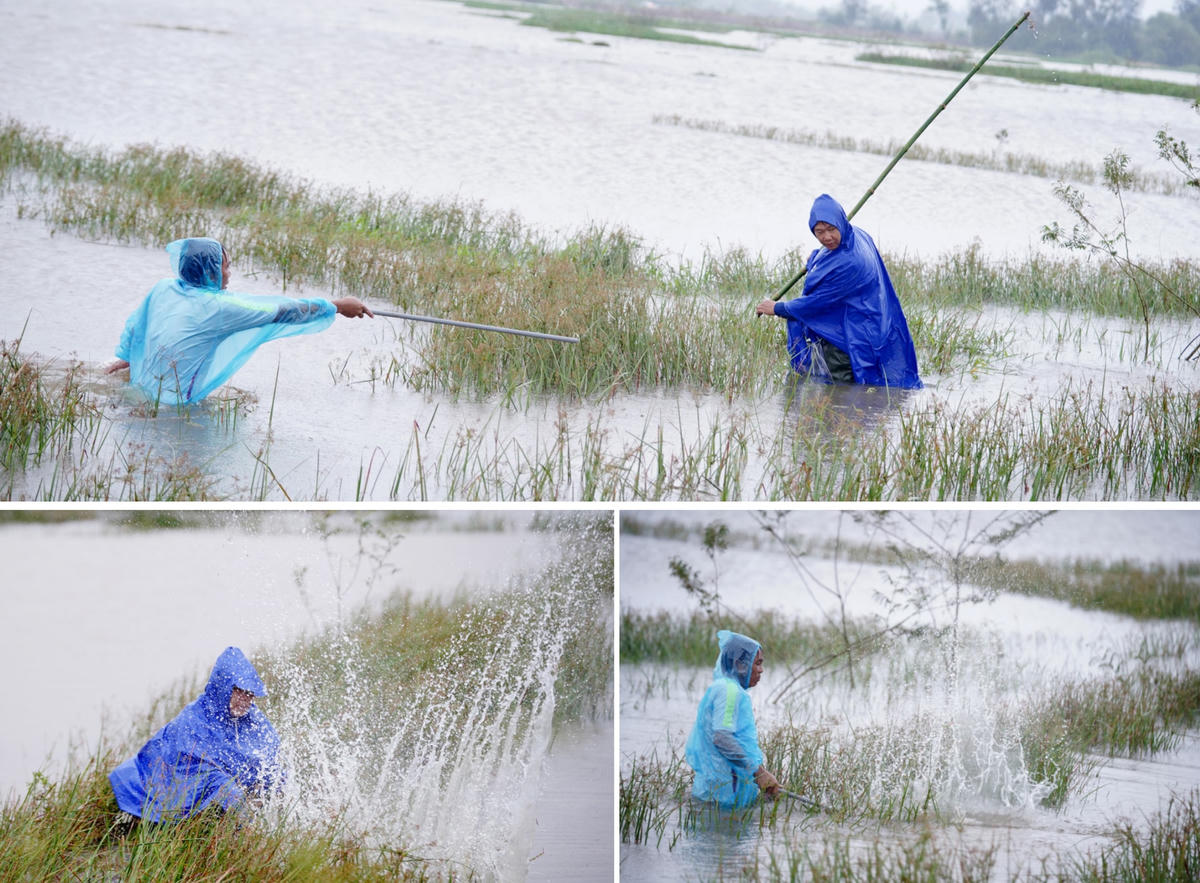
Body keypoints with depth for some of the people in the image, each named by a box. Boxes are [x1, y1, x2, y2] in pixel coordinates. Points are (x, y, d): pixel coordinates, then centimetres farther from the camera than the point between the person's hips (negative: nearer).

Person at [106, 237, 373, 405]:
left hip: (141, 385, 8)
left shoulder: (163, 289, 1)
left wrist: (124, 357, 37)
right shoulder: (217, 307, -18)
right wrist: (338, 306, -6)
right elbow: (284, 312, -13)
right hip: (176, 399, -8)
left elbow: (135, 324, 19)